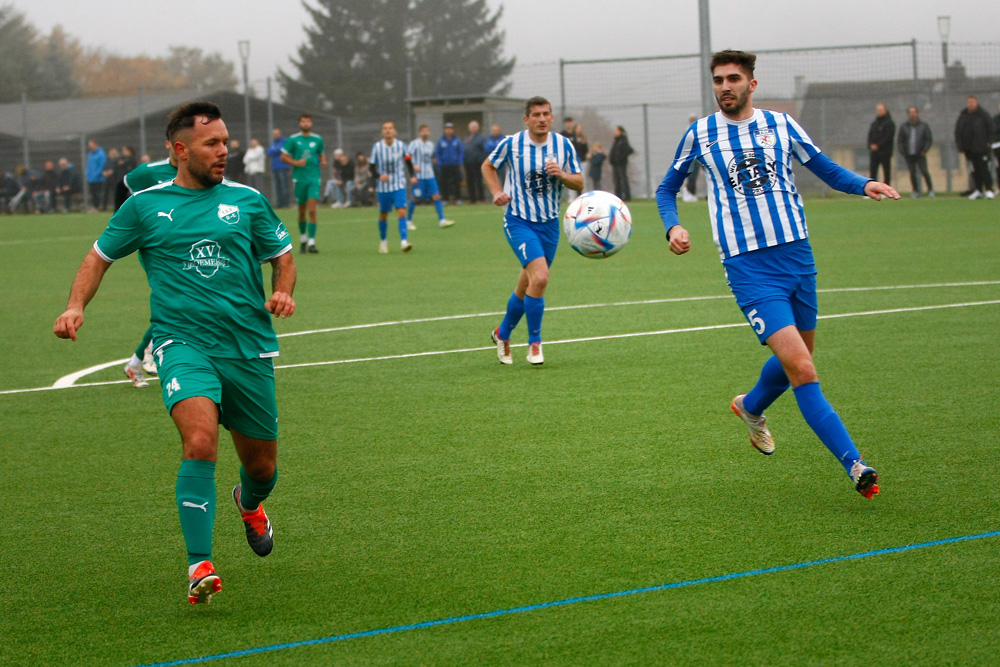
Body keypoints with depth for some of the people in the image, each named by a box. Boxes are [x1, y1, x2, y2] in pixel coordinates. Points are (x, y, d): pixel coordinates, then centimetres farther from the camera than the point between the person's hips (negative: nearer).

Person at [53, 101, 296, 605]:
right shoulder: (145, 205, 4)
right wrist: (76, 306, -1)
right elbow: (100, 257, 15)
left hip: (249, 348, 3)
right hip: (182, 343, -3)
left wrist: (282, 292, -4)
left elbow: (282, 257, 18)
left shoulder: (247, 201, 7)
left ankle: (250, 502, 51)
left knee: (262, 465, 12)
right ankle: (200, 567, -24)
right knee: (200, 442, -27)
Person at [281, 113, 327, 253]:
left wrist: (323, 162, -1)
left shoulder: (318, 139, 7)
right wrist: (296, 163, -13)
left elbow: (322, 154, 21)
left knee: (312, 210, -12)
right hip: (299, 178, 0)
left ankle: (311, 242, -14)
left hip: (314, 178, 0)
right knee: (302, 211, 8)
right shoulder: (293, 140, 1)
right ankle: (303, 238, 30)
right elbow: (283, 157, 3)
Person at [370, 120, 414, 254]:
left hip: (399, 186, -1)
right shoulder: (377, 146, -5)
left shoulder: (401, 146, -3)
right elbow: (372, 166, 0)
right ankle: (383, 242, 30)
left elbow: (408, 161, 12)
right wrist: (379, 176, -19)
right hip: (383, 187, 1)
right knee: (383, 216, 10)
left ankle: (404, 242, -22)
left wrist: (412, 176, -1)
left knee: (401, 212, -16)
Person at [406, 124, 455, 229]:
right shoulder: (415, 143, -5)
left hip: (430, 176, 6)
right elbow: (408, 158, -11)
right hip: (418, 176, -6)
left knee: (436, 196, -6)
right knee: (415, 198, 0)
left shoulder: (430, 144, 15)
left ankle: (442, 220, -10)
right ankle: (408, 221, 15)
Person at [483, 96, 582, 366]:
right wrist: (497, 192, -3)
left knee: (526, 287, 12)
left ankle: (503, 334, 36)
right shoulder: (511, 144, -6)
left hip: (549, 223, 4)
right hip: (518, 221, -4)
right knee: (540, 277, -22)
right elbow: (488, 166, 12)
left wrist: (561, 174, -16)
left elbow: (579, 183, 4)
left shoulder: (564, 145, -1)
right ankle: (535, 342, -9)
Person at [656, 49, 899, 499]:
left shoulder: (780, 125, 6)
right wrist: (673, 227, -3)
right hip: (748, 267, -4)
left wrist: (864, 185, -6)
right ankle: (854, 465, -16)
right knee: (801, 369, -16)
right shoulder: (701, 134, 3)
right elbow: (667, 188, 16)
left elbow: (825, 169, 13)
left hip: (796, 254, 4)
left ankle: (751, 407, 50)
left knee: (796, 360, 18)